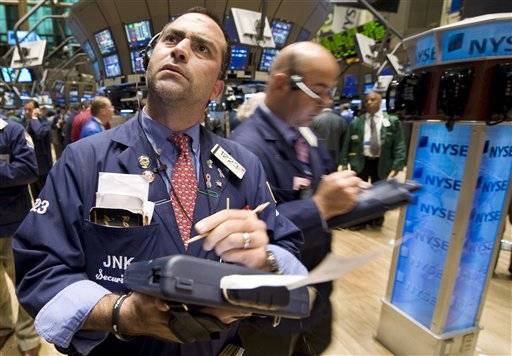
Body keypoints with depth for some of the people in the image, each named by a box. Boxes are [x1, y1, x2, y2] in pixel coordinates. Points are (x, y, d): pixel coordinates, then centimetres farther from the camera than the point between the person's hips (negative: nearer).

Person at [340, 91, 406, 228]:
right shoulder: (356, 122, 2)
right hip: (360, 162, 1)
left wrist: (397, 166, -11)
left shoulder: (393, 121, -2)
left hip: (382, 163, -1)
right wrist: (344, 162, 0)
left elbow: (399, 145, -3)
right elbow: (347, 144, 5)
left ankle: (376, 220, 32)